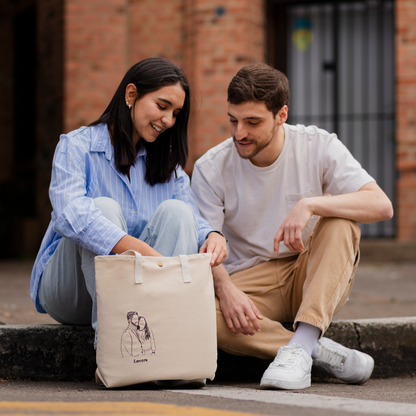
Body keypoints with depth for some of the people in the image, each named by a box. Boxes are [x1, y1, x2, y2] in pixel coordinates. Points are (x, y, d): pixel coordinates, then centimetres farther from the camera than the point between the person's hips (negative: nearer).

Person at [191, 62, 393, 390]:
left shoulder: (319, 147, -8)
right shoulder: (210, 169, -6)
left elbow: (382, 206, -19)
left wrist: (310, 205, -33)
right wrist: (225, 288, -32)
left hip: (315, 279, 0)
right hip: (251, 282, 0)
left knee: (340, 220, -29)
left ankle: (301, 346, -38)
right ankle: (323, 352, -26)